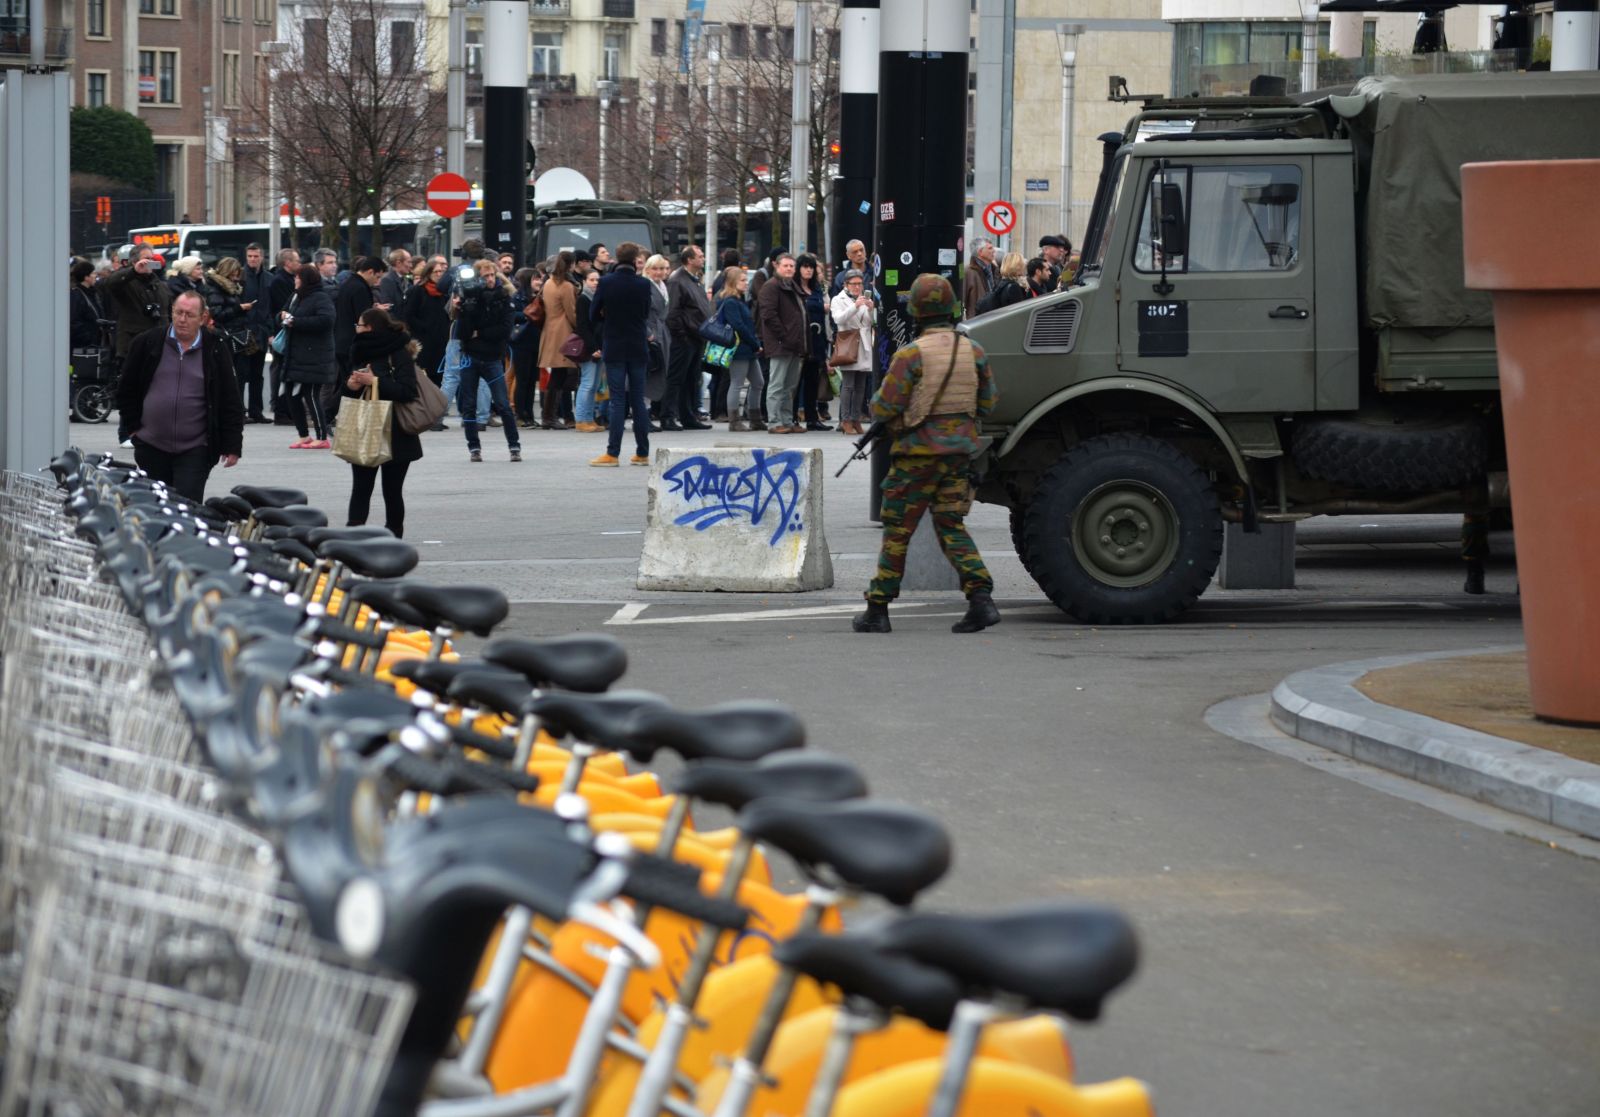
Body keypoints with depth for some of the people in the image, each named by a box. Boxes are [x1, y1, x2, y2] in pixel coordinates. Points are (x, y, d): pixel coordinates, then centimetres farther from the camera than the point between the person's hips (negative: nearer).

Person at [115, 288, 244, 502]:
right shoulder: (147, 344, 3)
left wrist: (232, 446, -1)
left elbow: (231, 403, 3)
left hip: (195, 450, -2)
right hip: (150, 448, 2)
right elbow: (126, 390, 12)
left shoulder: (216, 351, 0)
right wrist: (133, 427, 6)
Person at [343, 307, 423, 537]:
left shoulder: (399, 354, -10)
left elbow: (407, 391, -20)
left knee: (392, 491, 4)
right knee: (360, 488, -3)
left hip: (395, 435, -6)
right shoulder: (362, 352, 13)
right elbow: (347, 390, 20)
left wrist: (375, 381, -23)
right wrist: (350, 384, -3)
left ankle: (394, 537, 14)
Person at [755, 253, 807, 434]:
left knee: (790, 386, 12)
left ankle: (787, 422, 17)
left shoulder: (793, 288, 22)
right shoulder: (771, 287, -7)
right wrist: (783, 336, -21)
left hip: (794, 344, 9)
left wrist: (803, 343, 16)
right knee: (777, 385, -7)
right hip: (780, 345, -9)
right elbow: (769, 315, -17)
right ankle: (774, 423, -7)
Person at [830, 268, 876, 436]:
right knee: (848, 385, -9)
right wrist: (855, 306, -24)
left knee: (860, 386, 4)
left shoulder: (865, 299, 16)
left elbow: (873, 322, 9)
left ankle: (856, 419, 9)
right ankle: (846, 421, -8)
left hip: (864, 347, 4)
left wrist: (871, 309, -11)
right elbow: (838, 318, -12)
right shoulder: (838, 300, 5)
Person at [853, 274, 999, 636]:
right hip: (959, 450, 5)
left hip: (919, 452, -5)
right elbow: (987, 403, 10)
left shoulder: (911, 355, -15)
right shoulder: (973, 350, 1)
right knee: (951, 526, 10)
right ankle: (981, 599, -7)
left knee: (897, 532, 5)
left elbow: (883, 410, -13)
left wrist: (879, 398, 9)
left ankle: (878, 609, 12)